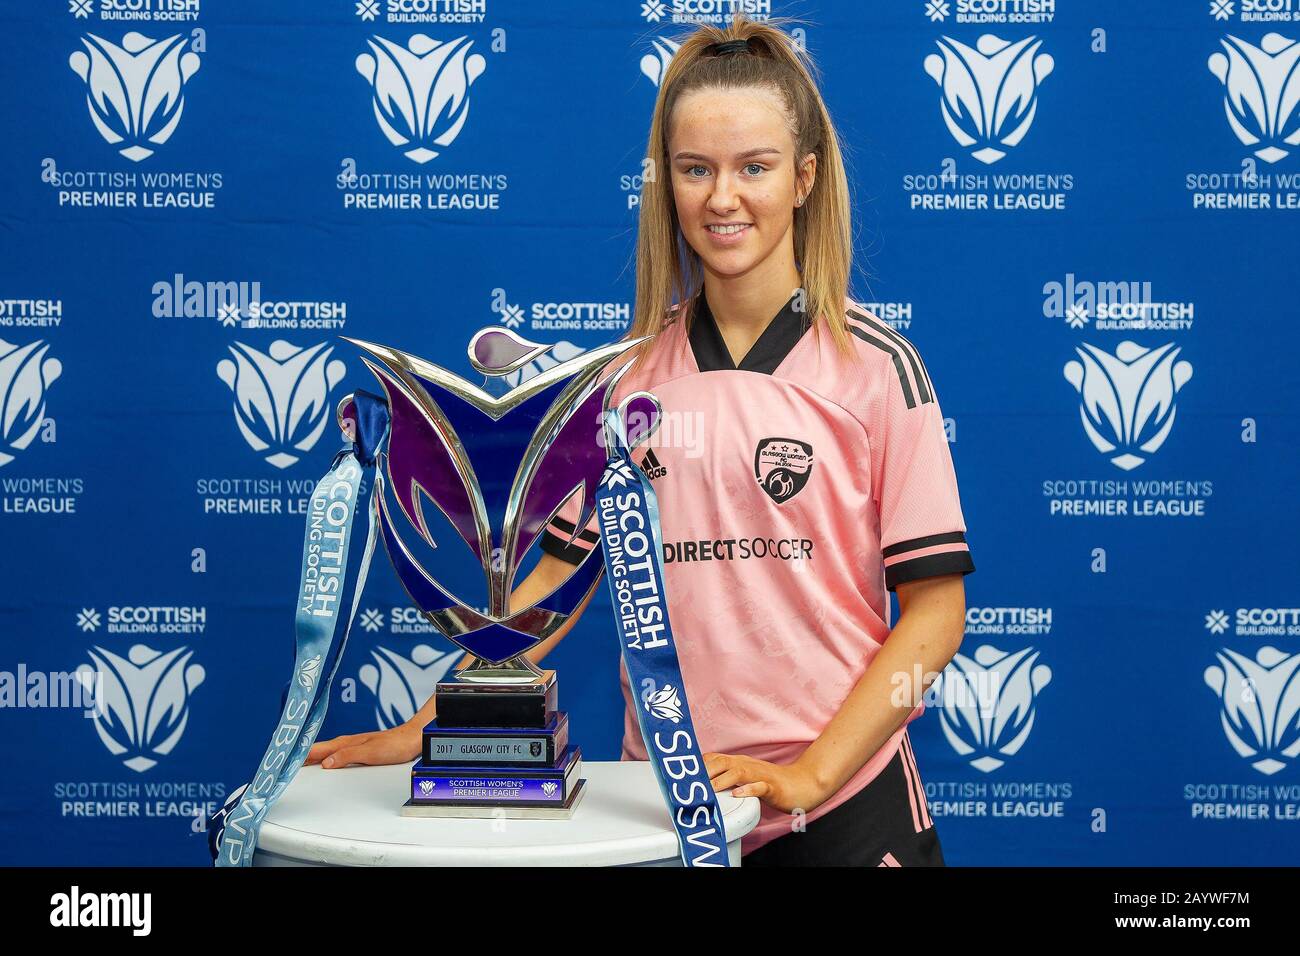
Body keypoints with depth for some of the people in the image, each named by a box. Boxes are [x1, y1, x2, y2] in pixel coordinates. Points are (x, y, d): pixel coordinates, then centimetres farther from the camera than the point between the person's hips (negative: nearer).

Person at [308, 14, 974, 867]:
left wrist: (807, 774, -16)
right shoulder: (633, 372, 3)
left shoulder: (875, 364, -7)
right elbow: (560, 573, 6)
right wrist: (419, 733, -1)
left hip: (842, 803, -3)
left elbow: (935, 609, -8)